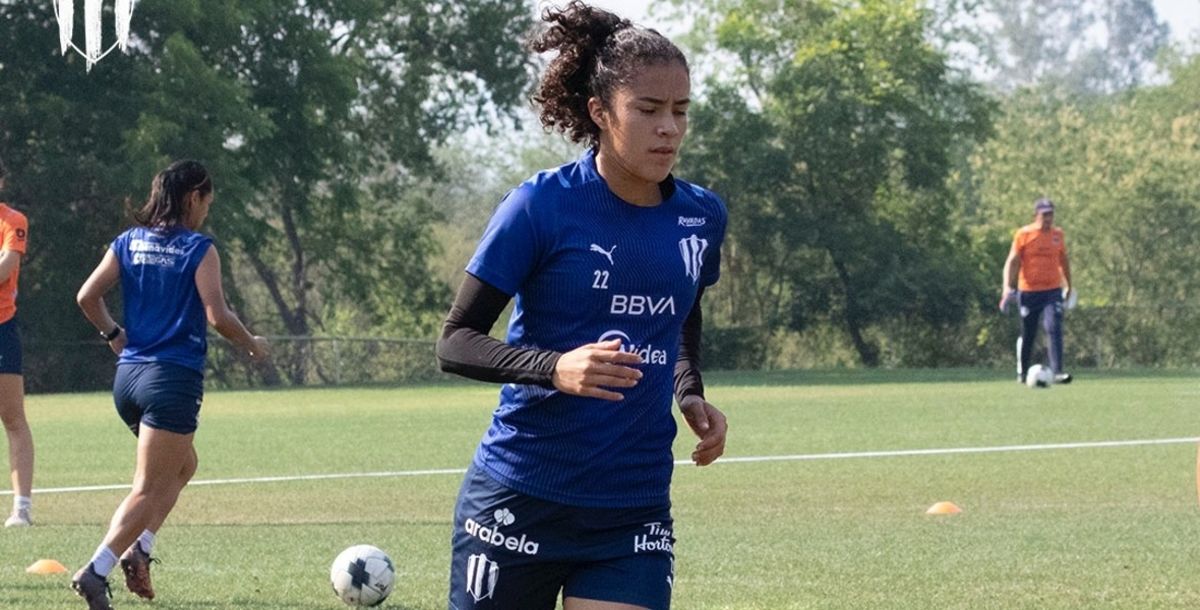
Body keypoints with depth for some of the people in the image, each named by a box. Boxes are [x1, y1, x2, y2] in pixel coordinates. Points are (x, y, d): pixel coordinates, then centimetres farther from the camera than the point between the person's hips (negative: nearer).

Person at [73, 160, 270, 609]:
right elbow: (217, 315, -13)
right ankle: (96, 572, -17)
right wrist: (251, 344, 3)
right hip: (175, 378, -7)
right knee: (149, 489, -3)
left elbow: (87, 296, 2)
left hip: (128, 375, 7)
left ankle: (138, 548, 10)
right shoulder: (199, 249, -7)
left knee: (183, 465, 26)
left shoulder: (128, 243, 8)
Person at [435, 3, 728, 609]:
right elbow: (455, 342, -9)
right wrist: (554, 367, -26)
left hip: (635, 512, 3)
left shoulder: (701, 217, 4)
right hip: (518, 505, -3)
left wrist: (691, 397, 5)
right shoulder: (541, 205, -10)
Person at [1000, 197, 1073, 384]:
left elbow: (1064, 261, 22)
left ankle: (1057, 372, -23)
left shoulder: (1057, 234, 8)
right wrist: (1007, 288, -17)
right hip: (1028, 291, -2)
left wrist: (1069, 285, 28)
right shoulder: (1024, 234, -3)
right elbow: (1012, 262, -6)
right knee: (1027, 335, 8)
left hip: (1053, 291, 2)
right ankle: (1022, 373, 27)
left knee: (1054, 330, -16)